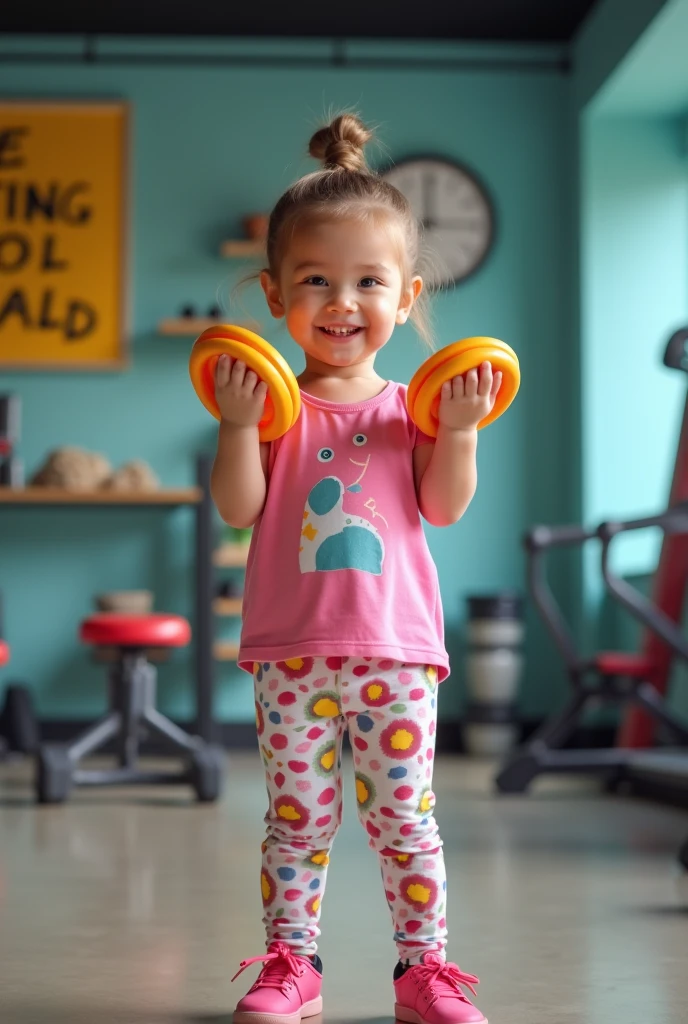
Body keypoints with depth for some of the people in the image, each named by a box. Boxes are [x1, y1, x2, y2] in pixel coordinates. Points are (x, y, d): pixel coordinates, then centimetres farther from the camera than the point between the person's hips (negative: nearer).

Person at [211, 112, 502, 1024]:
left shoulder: (412, 407, 5)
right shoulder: (275, 407, 4)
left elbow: (444, 508, -1)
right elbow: (239, 508, -4)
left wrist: (460, 430, -13)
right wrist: (239, 424, -15)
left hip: (394, 648, 0)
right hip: (291, 649, 0)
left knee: (403, 814, 4)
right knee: (297, 815, 7)